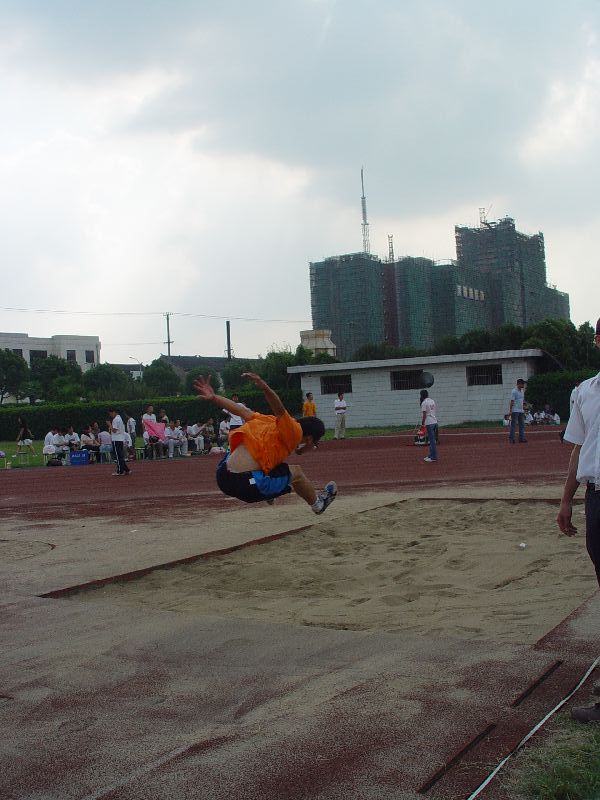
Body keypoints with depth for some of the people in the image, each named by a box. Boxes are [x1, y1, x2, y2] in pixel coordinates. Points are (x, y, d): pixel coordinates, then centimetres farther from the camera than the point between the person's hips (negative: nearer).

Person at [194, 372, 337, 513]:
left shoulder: (270, 421, 20)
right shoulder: (295, 432, -3)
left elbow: (243, 411, 13)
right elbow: (280, 410, -20)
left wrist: (213, 398, 11)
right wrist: (265, 388, -38)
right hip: (249, 485, -8)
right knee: (296, 472, 13)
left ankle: (269, 494, 46)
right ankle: (317, 504, 36)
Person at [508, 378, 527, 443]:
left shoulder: (522, 391, 14)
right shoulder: (514, 391, -11)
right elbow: (512, 401, -14)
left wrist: (523, 410, 18)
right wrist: (510, 411, -18)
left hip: (521, 411, 8)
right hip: (515, 411, -8)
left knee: (522, 425, 7)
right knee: (513, 425, -6)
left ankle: (521, 438, 11)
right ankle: (511, 438, -3)